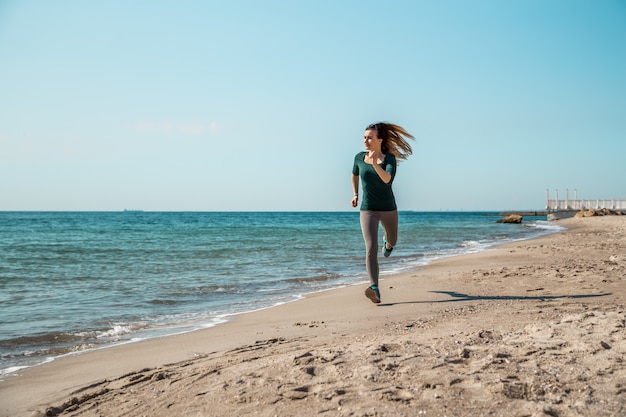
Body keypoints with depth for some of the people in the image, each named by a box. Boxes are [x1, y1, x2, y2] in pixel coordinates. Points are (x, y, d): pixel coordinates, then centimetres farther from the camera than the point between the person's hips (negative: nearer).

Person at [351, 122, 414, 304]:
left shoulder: (389, 158, -11)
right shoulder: (359, 157, -2)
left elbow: (387, 179, -30)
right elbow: (355, 175, 20)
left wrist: (375, 164, -44)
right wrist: (355, 194, 17)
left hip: (388, 209, 0)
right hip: (368, 210, 0)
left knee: (393, 241, 24)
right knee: (371, 248, -18)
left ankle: (387, 241, 64)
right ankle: (374, 289, -27)